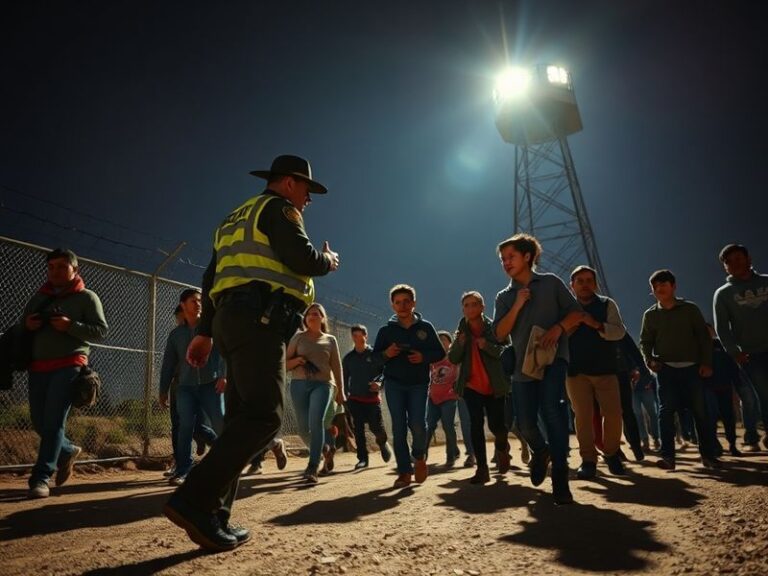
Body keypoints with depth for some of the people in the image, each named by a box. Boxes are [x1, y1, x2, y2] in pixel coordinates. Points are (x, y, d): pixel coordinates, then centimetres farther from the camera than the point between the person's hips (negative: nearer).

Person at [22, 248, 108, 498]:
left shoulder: (86, 297, 4)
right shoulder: (38, 298, 18)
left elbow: (101, 330, -4)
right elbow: (20, 331, 23)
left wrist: (70, 326, -19)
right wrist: (27, 325, -2)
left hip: (69, 365, -5)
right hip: (38, 367, 5)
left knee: (53, 422, -11)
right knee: (39, 422, 7)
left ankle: (41, 477, -8)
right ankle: (68, 451, 32)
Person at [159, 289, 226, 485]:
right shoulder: (176, 334, 15)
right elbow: (168, 363, 17)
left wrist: (223, 375, -13)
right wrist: (163, 390, 13)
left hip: (211, 384, -2)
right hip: (185, 387, 2)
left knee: (220, 424, -9)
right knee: (185, 427, -6)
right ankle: (182, 471, 1)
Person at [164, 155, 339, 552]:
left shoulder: (236, 219, 30)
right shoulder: (279, 207, 4)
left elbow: (211, 278, 25)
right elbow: (302, 257, -13)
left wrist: (205, 332, 22)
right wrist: (328, 262, 9)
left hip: (230, 319, 10)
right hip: (260, 320, -9)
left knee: (241, 419, 7)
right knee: (263, 416, -16)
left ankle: (213, 519, 4)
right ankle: (194, 501, -24)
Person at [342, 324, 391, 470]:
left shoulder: (374, 354, -2)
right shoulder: (348, 357, 8)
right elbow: (345, 377, 13)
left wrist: (379, 382, -23)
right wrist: (345, 394, 6)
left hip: (373, 398, -2)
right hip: (355, 399, 3)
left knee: (376, 427, -3)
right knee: (358, 429, 1)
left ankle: (382, 443, 30)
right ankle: (362, 458, 11)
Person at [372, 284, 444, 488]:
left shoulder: (425, 327, 5)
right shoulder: (386, 330, 6)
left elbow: (440, 353, 6)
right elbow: (375, 356, 10)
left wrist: (423, 357, -13)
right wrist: (386, 354, -12)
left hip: (419, 383, -1)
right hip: (394, 384, 1)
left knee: (418, 424, -13)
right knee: (399, 428, -3)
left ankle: (419, 457, 18)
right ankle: (404, 471, 7)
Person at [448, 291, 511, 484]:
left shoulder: (494, 327, -6)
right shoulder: (461, 331, 4)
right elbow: (453, 359, 1)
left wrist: (487, 346, -27)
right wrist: (460, 343, -18)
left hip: (494, 386, -2)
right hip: (471, 386, 2)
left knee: (496, 425, 1)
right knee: (476, 424, -5)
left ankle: (501, 446, 37)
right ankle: (482, 469, 2)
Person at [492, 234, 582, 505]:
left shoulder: (550, 283, 8)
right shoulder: (504, 297, 13)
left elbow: (577, 313, 5)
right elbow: (500, 334, 1)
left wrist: (558, 328, -14)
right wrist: (517, 305, -10)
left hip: (553, 357, -3)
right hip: (523, 364, 3)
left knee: (551, 410, -26)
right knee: (525, 424, 1)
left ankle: (560, 481, -16)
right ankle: (540, 451, 38)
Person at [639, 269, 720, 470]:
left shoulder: (690, 309, 4)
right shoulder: (650, 315, 7)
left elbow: (704, 337, 4)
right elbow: (645, 341, 11)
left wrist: (706, 363, -5)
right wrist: (650, 361, -6)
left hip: (691, 367, 0)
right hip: (666, 369, 0)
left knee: (700, 411, 2)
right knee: (666, 411, -6)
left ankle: (708, 454, 13)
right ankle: (668, 456, -6)